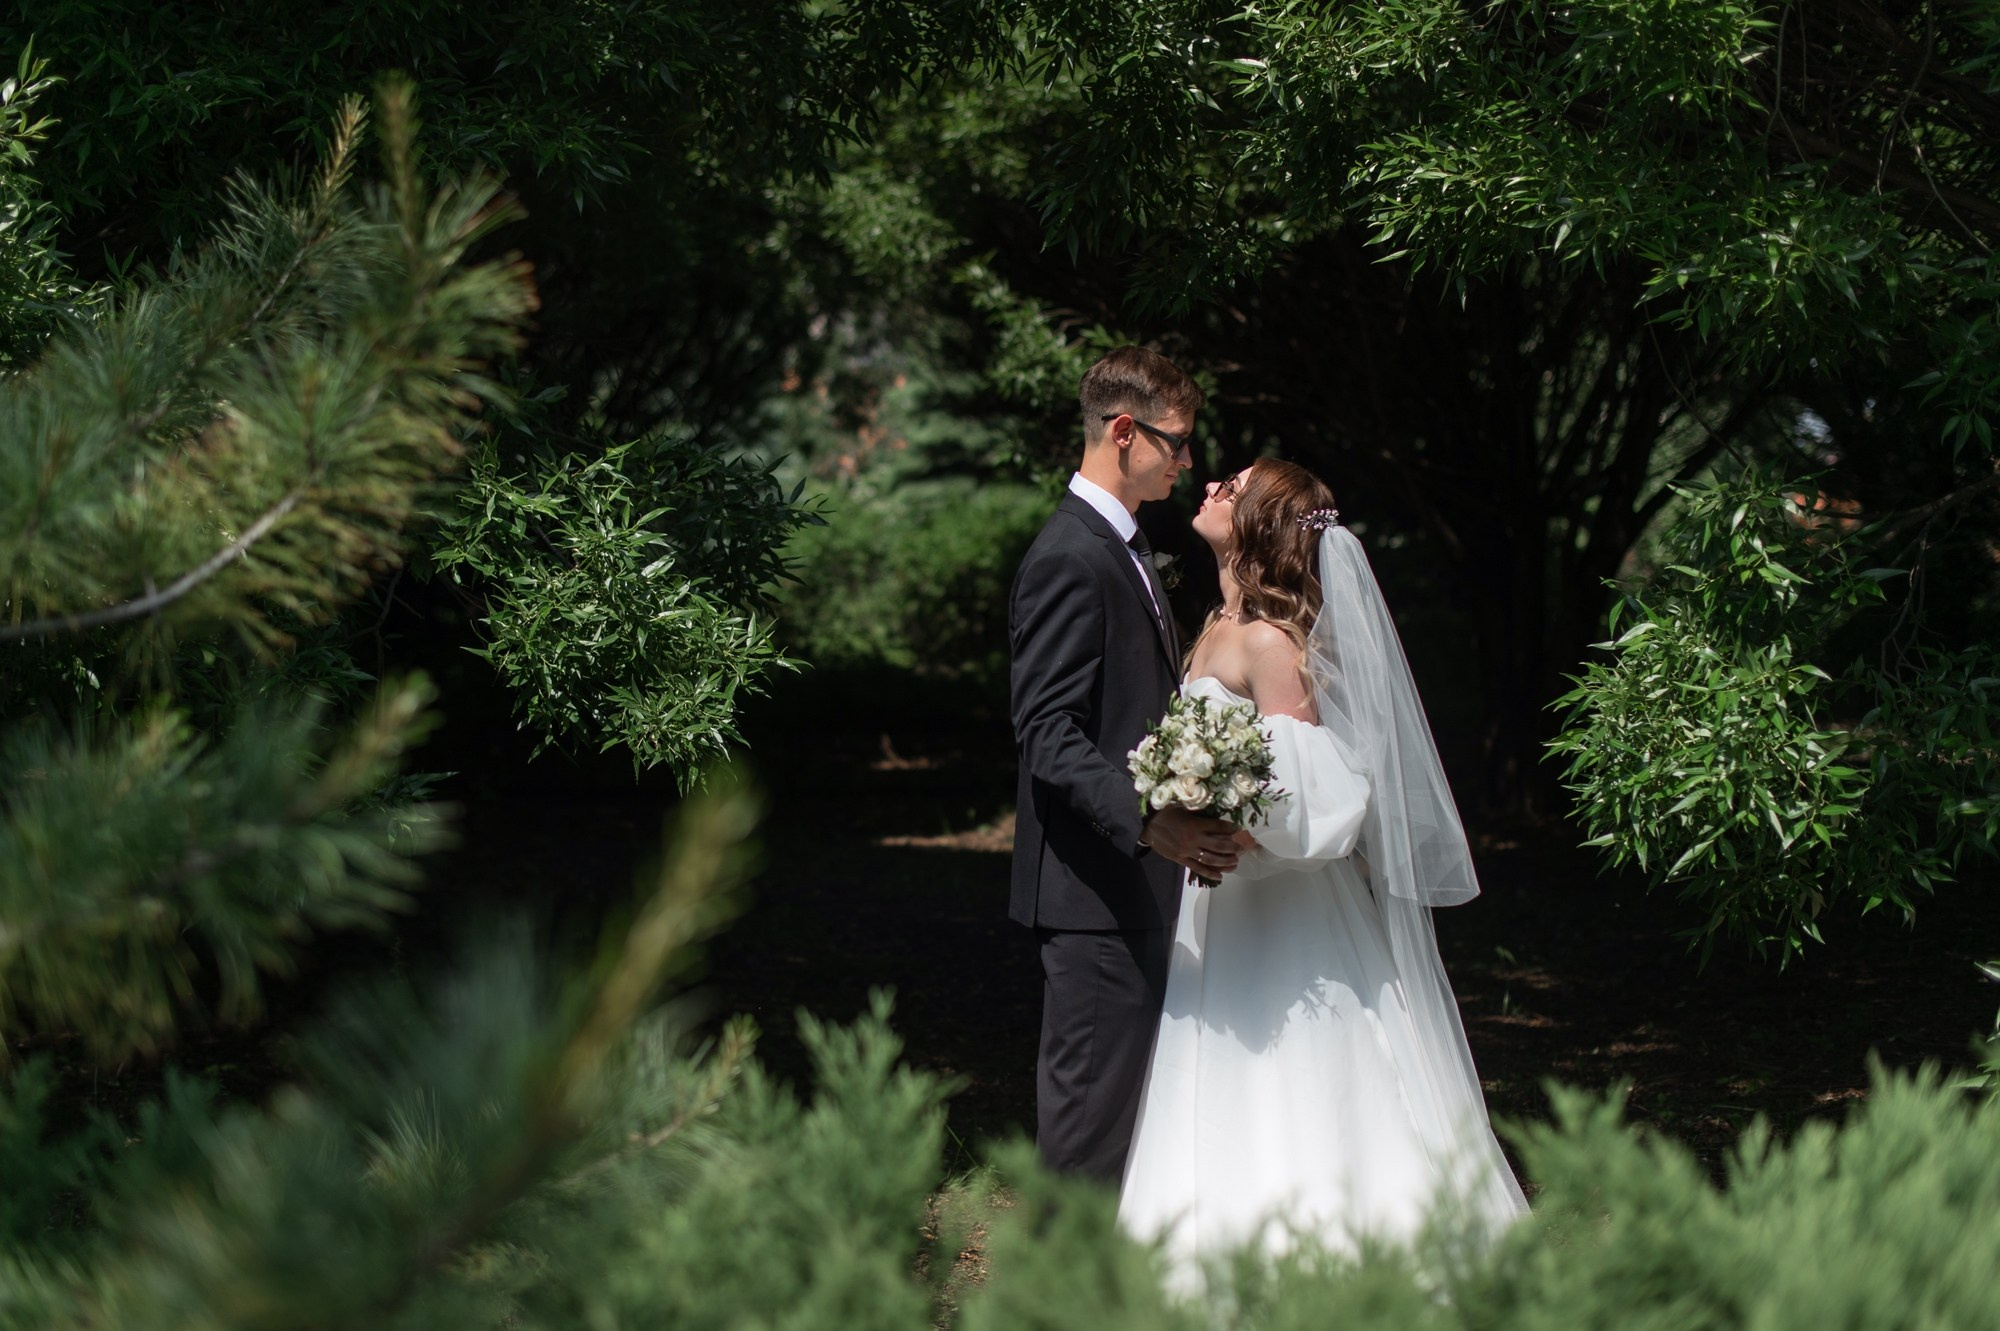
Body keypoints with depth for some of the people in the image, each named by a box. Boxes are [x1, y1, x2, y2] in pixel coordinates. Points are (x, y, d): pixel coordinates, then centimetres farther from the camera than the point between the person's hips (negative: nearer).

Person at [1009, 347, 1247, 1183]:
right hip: (1094, 891, -10)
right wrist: (1151, 822, -31)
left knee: (1114, 1090, 12)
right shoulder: (1069, 559, -15)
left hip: (1132, 881, 10)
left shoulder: (1118, 548, 18)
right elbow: (1047, 737, -22)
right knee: (1093, 1092, -7)